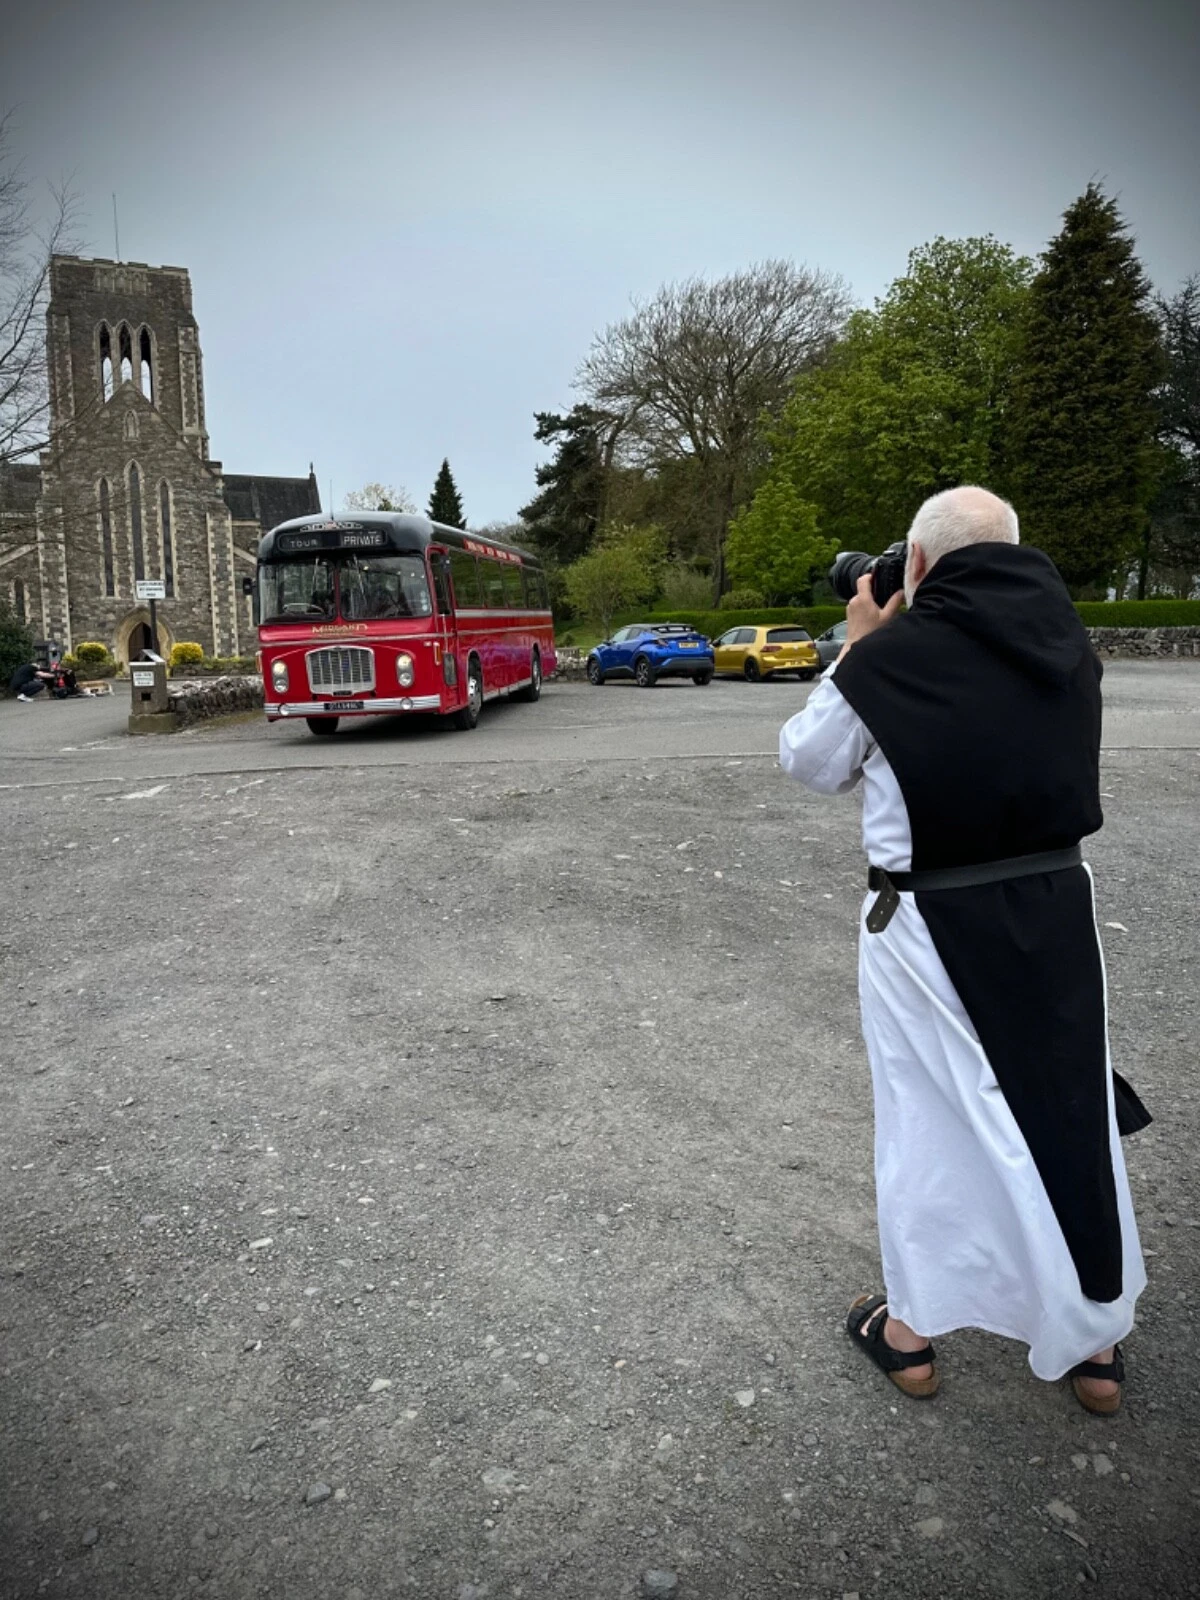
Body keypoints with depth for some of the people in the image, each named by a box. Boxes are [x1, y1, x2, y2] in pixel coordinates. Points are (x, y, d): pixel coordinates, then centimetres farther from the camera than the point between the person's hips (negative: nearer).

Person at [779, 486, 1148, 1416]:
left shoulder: (890, 656, -12)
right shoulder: (1068, 641, 2)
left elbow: (810, 762, 2)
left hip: (931, 924, -4)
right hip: (1057, 908, 4)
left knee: (930, 1122, 11)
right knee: (1075, 1112, 16)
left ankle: (911, 1329, 30)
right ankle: (1095, 1343, 33)